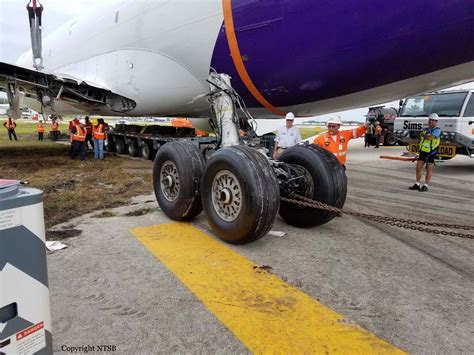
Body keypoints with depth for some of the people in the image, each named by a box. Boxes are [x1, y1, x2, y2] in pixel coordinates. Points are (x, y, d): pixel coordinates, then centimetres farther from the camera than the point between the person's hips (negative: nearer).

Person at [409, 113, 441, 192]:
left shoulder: (437, 130, -10)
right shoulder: (426, 129, 13)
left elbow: (429, 138, -27)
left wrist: (423, 135, -9)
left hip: (431, 152, -7)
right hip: (423, 151, 7)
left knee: (429, 169, 1)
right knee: (418, 167, 4)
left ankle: (425, 186, 5)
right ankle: (417, 184, 12)